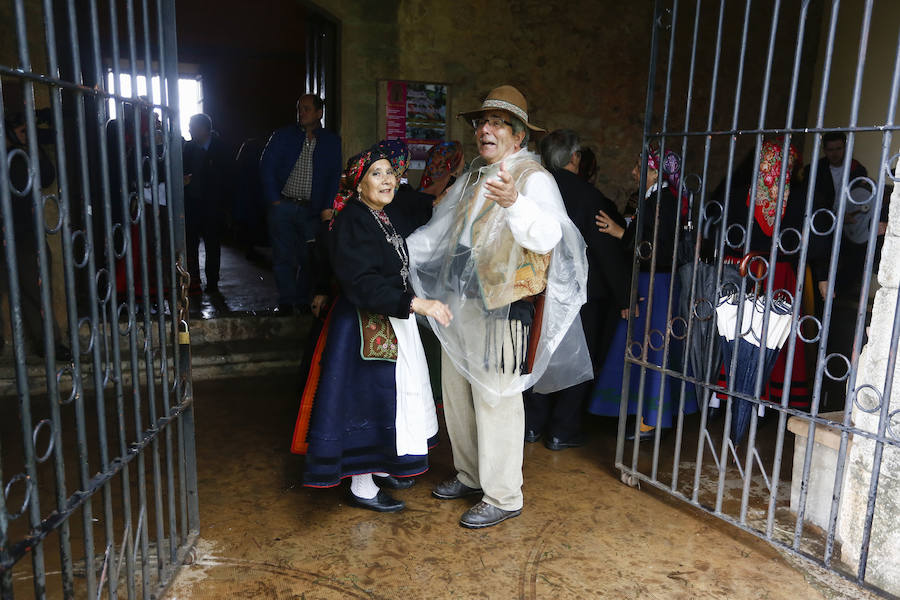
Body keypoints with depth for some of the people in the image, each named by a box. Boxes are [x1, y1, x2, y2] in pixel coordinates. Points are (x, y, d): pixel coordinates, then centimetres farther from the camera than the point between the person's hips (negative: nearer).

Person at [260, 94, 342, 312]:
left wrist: (328, 208, -5)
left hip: (312, 210, 0)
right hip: (283, 206, 0)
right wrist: (274, 200, -4)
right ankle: (286, 301, 10)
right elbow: (266, 166, 5)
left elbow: (336, 176, 5)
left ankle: (303, 301, 14)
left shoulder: (332, 141, 7)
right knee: (283, 256, 2)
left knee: (309, 257, 1)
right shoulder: (283, 135, 7)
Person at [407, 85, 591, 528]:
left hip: (500, 310, -8)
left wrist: (514, 202, -49)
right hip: (458, 305, 9)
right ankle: (470, 476, 35)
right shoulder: (473, 178, 15)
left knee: (496, 402, -2)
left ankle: (503, 497, 14)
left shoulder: (534, 179, -11)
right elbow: (440, 236, 26)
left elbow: (548, 236, -31)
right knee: (457, 395, 17)